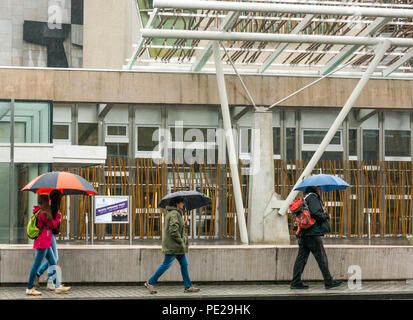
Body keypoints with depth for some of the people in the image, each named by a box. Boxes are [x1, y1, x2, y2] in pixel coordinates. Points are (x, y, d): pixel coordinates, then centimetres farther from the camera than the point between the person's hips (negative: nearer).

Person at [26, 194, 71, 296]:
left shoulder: (42, 212, 14)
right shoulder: (44, 213, -17)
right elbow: (53, 224, -10)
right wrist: (58, 216, 6)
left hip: (46, 243, 11)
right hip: (42, 243, -11)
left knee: (53, 263, 12)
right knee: (36, 265, -5)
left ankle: (58, 287, 16)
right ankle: (29, 288, 0)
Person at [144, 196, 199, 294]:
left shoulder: (176, 213, 15)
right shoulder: (174, 214, -18)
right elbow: (173, 230, -24)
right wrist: (181, 242, -20)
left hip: (177, 246, 10)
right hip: (172, 245, -10)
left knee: (184, 264, 9)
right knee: (166, 264, -3)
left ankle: (188, 286, 12)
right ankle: (150, 283, 7)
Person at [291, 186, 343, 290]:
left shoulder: (305, 197, 19)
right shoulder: (313, 197, -10)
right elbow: (315, 213, -21)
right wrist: (326, 216, -6)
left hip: (303, 234, 9)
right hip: (313, 234, -9)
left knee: (301, 258, 7)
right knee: (322, 258, -3)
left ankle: (296, 282, 7)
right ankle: (328, 282, 2)